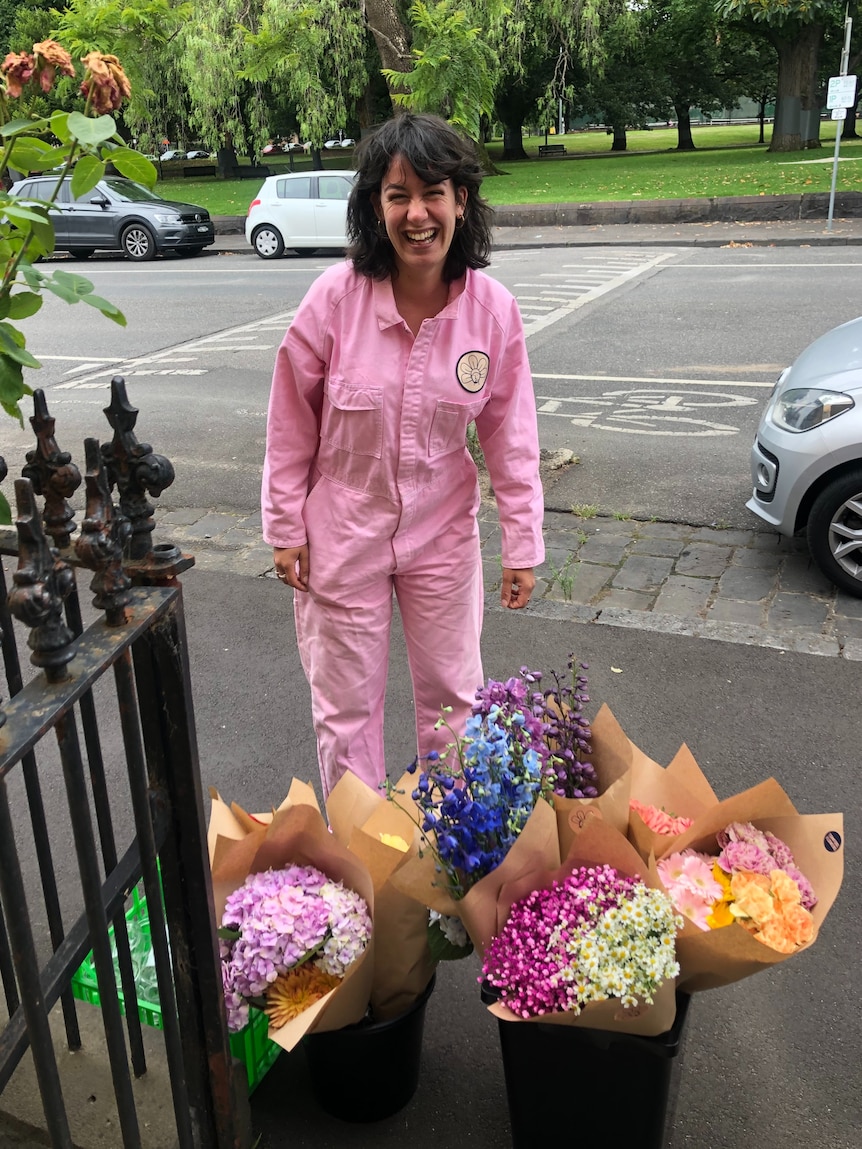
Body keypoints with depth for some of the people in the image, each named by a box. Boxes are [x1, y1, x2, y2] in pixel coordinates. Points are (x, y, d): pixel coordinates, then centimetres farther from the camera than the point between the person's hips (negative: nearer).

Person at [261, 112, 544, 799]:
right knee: (347, 707, 13)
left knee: (454, 694, 18)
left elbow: (511, 435, -3)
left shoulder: (493, 309, -12)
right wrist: (285, 529, -3)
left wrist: (523, 544, -1)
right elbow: (292, 426, -7)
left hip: (443, 534, 2)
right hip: (343, 535, -2)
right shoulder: (336, 298, -18)